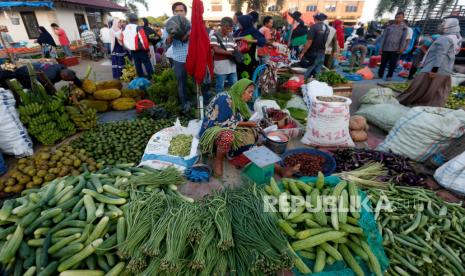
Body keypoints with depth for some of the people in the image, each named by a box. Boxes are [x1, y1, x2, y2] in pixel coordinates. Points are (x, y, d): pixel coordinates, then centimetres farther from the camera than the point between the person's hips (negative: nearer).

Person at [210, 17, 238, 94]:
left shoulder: (231, 37, 16)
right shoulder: (215, 36, -5)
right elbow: (216, 50, -15)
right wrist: (229, 53, -19)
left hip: (232, 65, 6)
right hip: (220, 65, -6)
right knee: (220, 86, 4)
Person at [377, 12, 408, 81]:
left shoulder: (404, 27, 5)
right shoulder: (389, 26, 10)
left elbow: (404, 38, -1)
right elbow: (384, 37, 9)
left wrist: (401, 48, -10)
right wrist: (381, 48, 3)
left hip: (395, 49, -1)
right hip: (386, 48, 1)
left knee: (392, 64, 1)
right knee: (383, 63, 4)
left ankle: (389, 76, 11)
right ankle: (380, 75, 14)